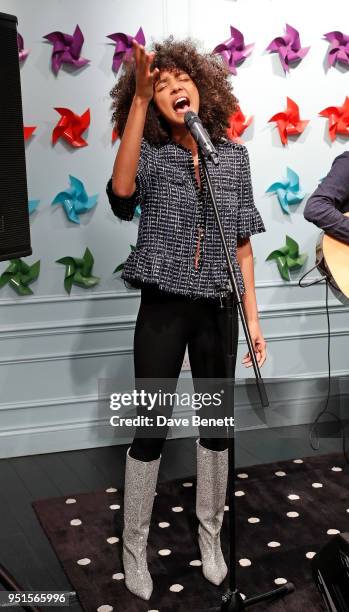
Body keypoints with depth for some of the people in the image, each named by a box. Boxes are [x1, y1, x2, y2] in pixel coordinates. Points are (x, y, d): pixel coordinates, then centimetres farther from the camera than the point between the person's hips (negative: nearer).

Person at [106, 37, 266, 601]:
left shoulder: (233, 156, 3)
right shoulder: (151, 156, -5)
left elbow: (242, 243, 6)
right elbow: (121, 189, -30)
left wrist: (252, 316, 4)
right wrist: (140, 96, -32)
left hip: (217, 308, 3)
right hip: (163, 308, -2)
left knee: (216, 424, 13)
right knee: (151, 429, 4)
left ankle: (209, 536, 33)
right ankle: (134, 546, 23)